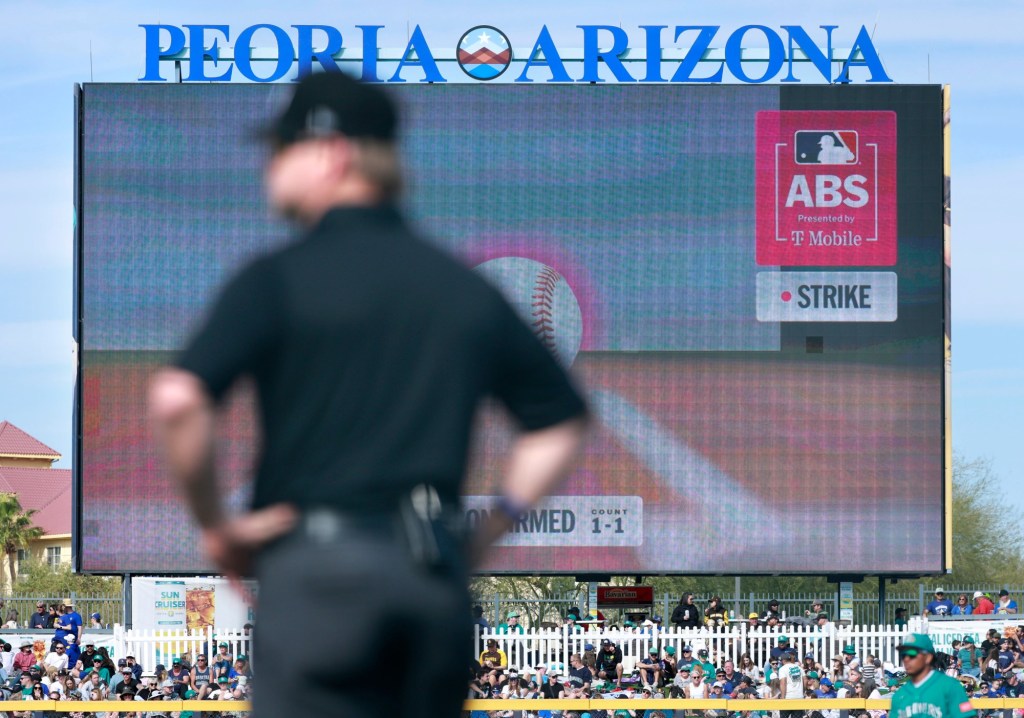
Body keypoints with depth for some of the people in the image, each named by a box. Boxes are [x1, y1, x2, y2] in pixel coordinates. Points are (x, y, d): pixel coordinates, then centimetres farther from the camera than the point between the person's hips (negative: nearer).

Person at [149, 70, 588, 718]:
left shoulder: (281, 278, -3)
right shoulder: (467, 288, 13)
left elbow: (177, 399, -16)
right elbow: (563, 421, 19)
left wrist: (214, 525, -3)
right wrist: (487, 534, 18)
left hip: (318, 565, -5)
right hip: (438, 574, 5)